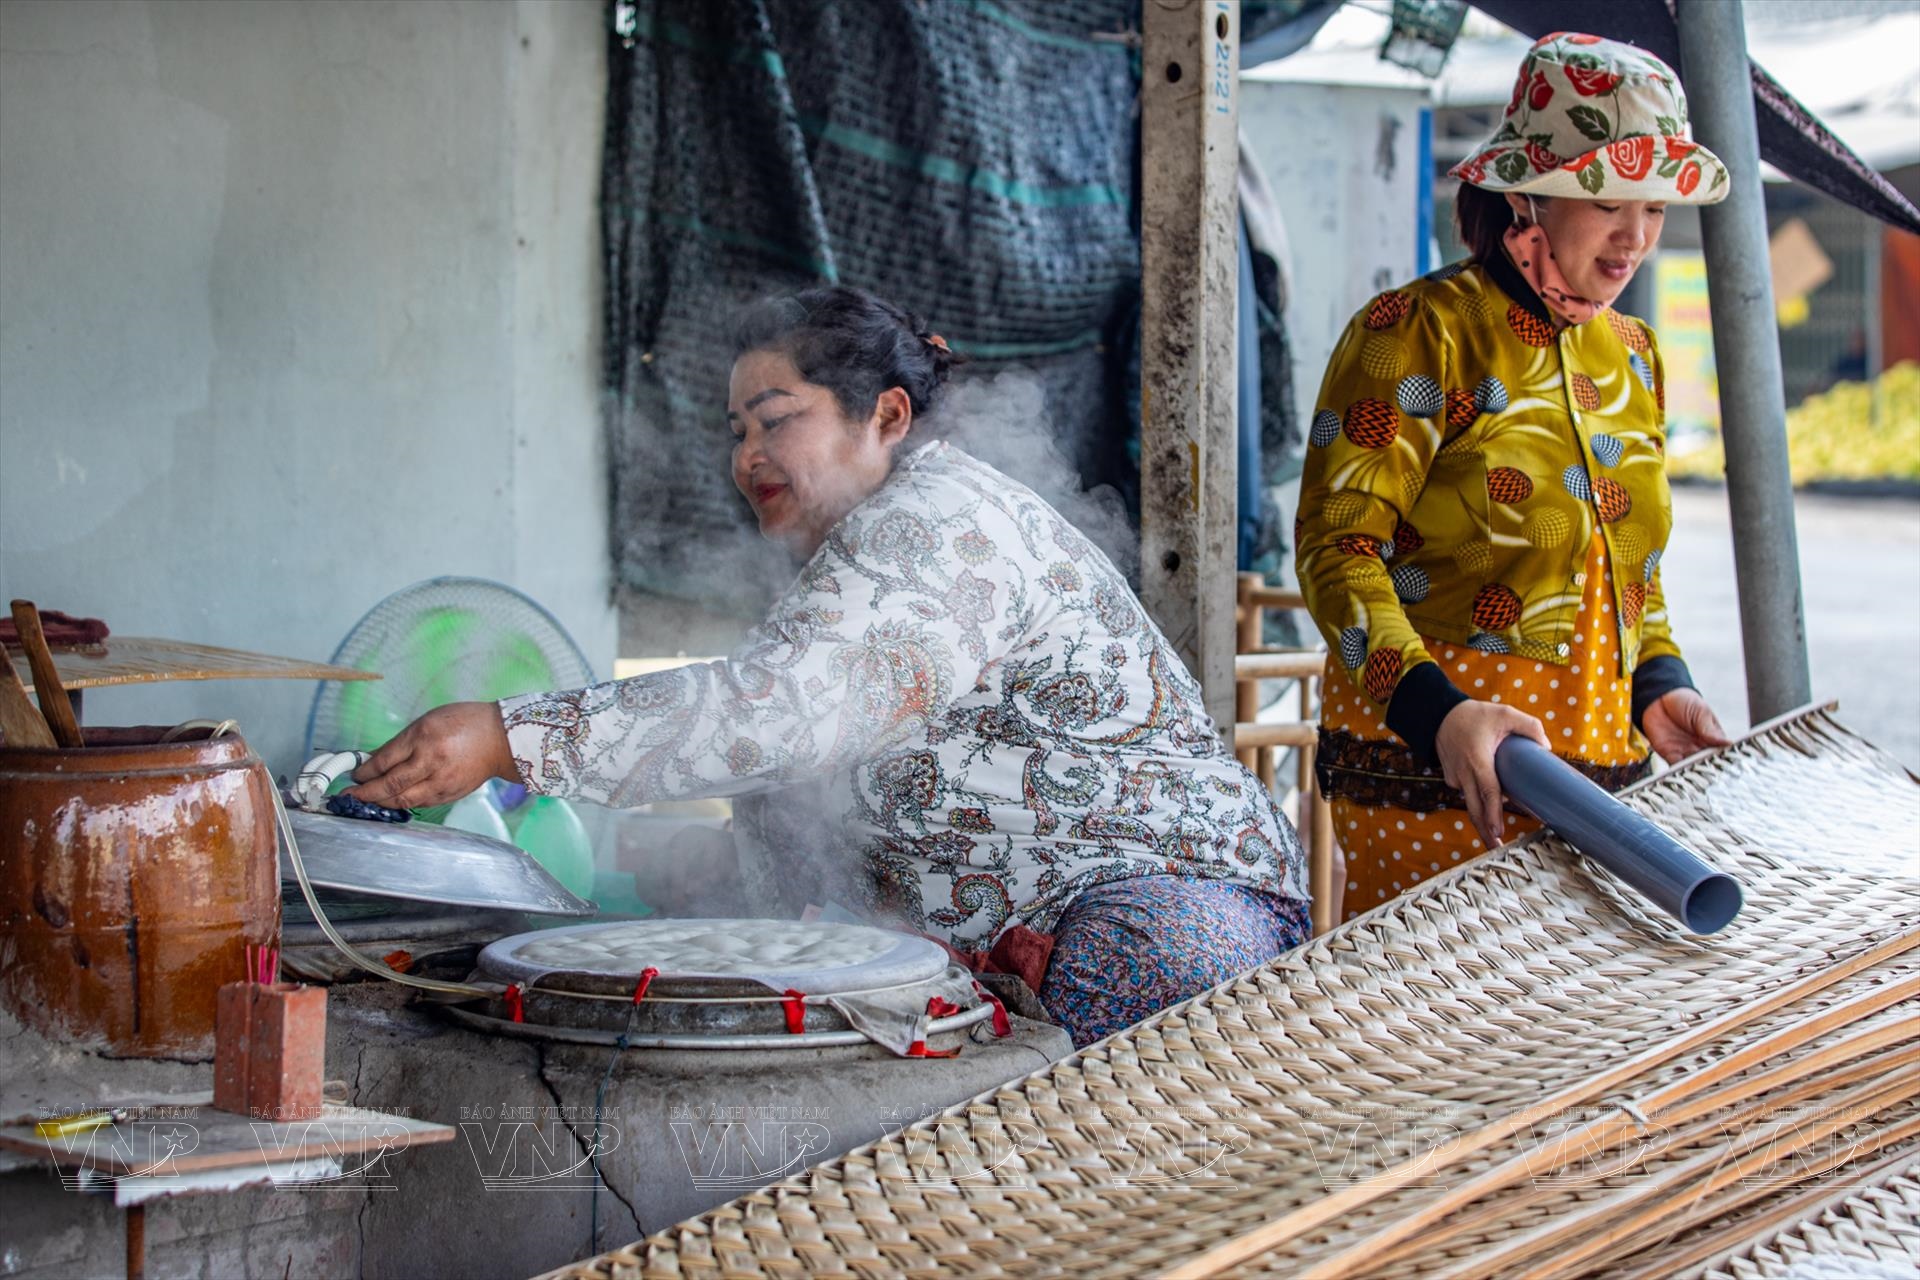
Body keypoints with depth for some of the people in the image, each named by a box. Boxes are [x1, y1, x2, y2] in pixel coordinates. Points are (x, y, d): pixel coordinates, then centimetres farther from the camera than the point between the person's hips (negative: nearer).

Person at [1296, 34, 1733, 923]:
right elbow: (1339, 546, -12)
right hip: (1425, 773, -6)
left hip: (1599, 762, 6)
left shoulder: (1633, 356, 17)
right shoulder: (1421, 330, -6)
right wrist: (1439, 710, -26)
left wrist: (1659, 683, 6)